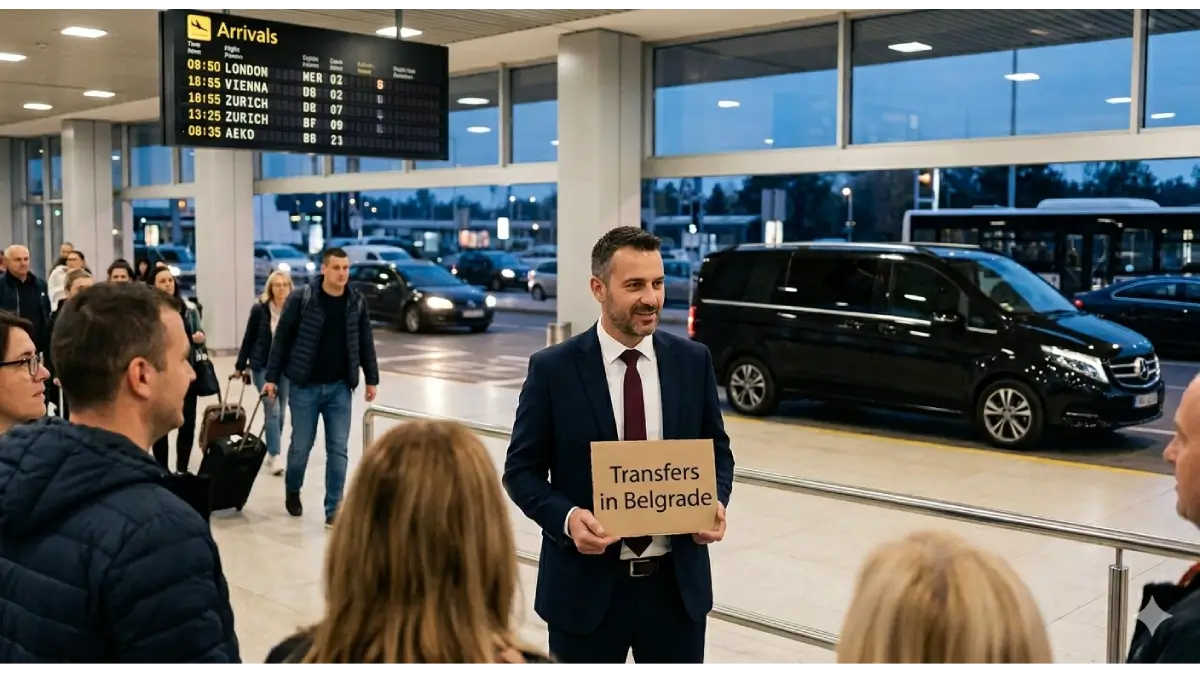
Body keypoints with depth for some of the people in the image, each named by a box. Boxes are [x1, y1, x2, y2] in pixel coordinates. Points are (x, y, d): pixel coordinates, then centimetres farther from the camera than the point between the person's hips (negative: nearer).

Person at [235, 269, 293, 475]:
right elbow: (249, 338, 2)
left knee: (280, 412, 10)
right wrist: (241, 365, 5)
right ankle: (274, 456, -4)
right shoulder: (259, 309, -6)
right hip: (262, 366, -2)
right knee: (272, 410, -9)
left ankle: (271, 451, 25)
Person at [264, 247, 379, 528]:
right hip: (304, 386, -2)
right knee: (301, 445, 8)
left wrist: (371, 379, 8)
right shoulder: (300, 299, -9)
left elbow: (365, 343, 9)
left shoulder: (357, 302, 1)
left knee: (338, 450, 1)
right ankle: (292, 491, 37)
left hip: (339, 388, 2)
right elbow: (281, 339, -4)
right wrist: (272, 377, -5)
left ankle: (333, 510, 10)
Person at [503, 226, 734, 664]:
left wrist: (715, 502, -10)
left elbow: (717, 452, 10)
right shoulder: (552, 368, -6)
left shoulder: (693, 361, 2)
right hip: (586, 585, -2)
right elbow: (521, 469, -3)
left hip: (677, 584, 2)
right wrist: (566, 518, -20)